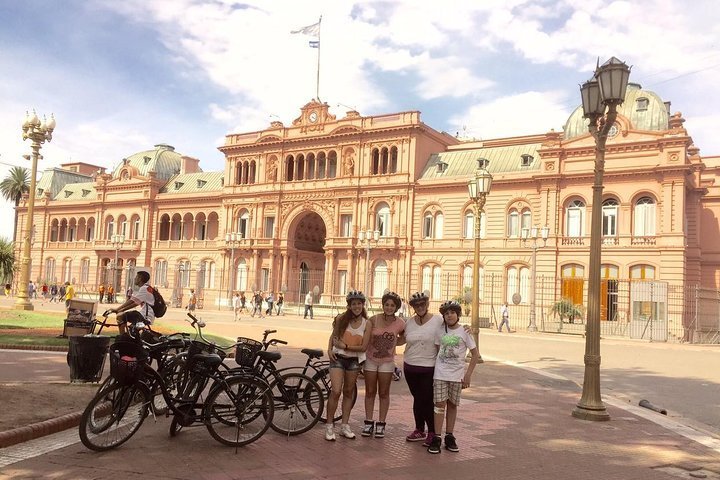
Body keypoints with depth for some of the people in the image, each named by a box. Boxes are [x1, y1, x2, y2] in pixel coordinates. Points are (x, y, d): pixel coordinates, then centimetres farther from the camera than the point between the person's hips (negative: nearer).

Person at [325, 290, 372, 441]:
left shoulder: (366, 324, -4)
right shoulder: (342, 318, -5)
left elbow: (363, 347, -7)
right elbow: (333, 335, 8)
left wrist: (345, 346, -13)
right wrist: (330, 349, -7)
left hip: (354, 360, 2)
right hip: (338, 358, -2)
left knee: (348, 392, 12)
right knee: (336, 391, -12)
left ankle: (345, 426, 23)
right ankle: (329, 426, 0)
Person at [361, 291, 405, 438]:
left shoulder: (400, 323, -10)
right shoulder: (374, 319, -13)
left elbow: (403, 338, 8)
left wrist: (392, 343, -4)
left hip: (387, 362, 0)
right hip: (370, 360, 0)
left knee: (384, 393, 10)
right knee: (370, 392, 10)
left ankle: (381, 424, 20)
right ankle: (369, 423, 20)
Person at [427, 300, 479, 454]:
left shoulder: (464, 331, -4)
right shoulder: (440, 331, 3)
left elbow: (475, 354, 0)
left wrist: (468, 374, -5)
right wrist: (434, 367, 5)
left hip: (457, 375, -1)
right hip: (440, 373, 1)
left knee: (452, 405, 8)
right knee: (440, 404, -5)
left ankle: (449, 437, 18)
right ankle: (436, 438, -3)